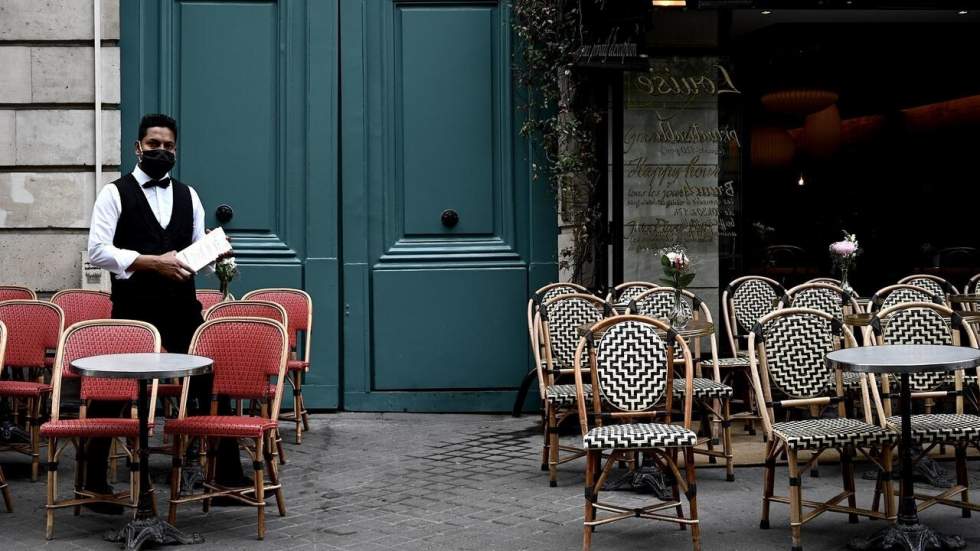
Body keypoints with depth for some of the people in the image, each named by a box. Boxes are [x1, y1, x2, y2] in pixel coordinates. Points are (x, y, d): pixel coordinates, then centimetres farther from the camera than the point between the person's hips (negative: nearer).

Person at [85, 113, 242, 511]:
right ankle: (95, 481, 18)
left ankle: (229, 476, 15)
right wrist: (153, 262, -19)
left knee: (210, 386, 5)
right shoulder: (115, 193, -2)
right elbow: (97, 251, -11)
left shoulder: (188, 195, 13)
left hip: (182, 310, 4)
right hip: (133, 311, -4)